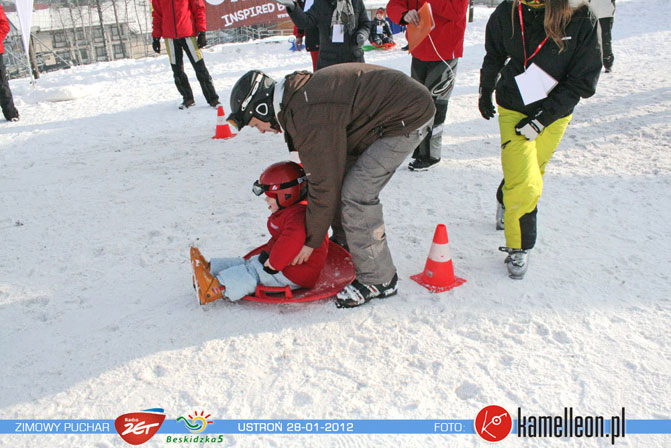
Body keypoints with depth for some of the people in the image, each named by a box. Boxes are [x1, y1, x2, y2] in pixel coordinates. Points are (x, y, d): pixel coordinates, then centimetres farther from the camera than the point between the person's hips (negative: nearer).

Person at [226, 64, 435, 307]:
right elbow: (322, 170, 15)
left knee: (357, 195, -14)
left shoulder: (310, 120, -26)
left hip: (409, 116, -10)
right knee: (340, 177, 12)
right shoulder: (298, 98, 6)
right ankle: (344, 242, 31)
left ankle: (378, 280, -2)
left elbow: (324, 186, -20)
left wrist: (311, 240, -7)